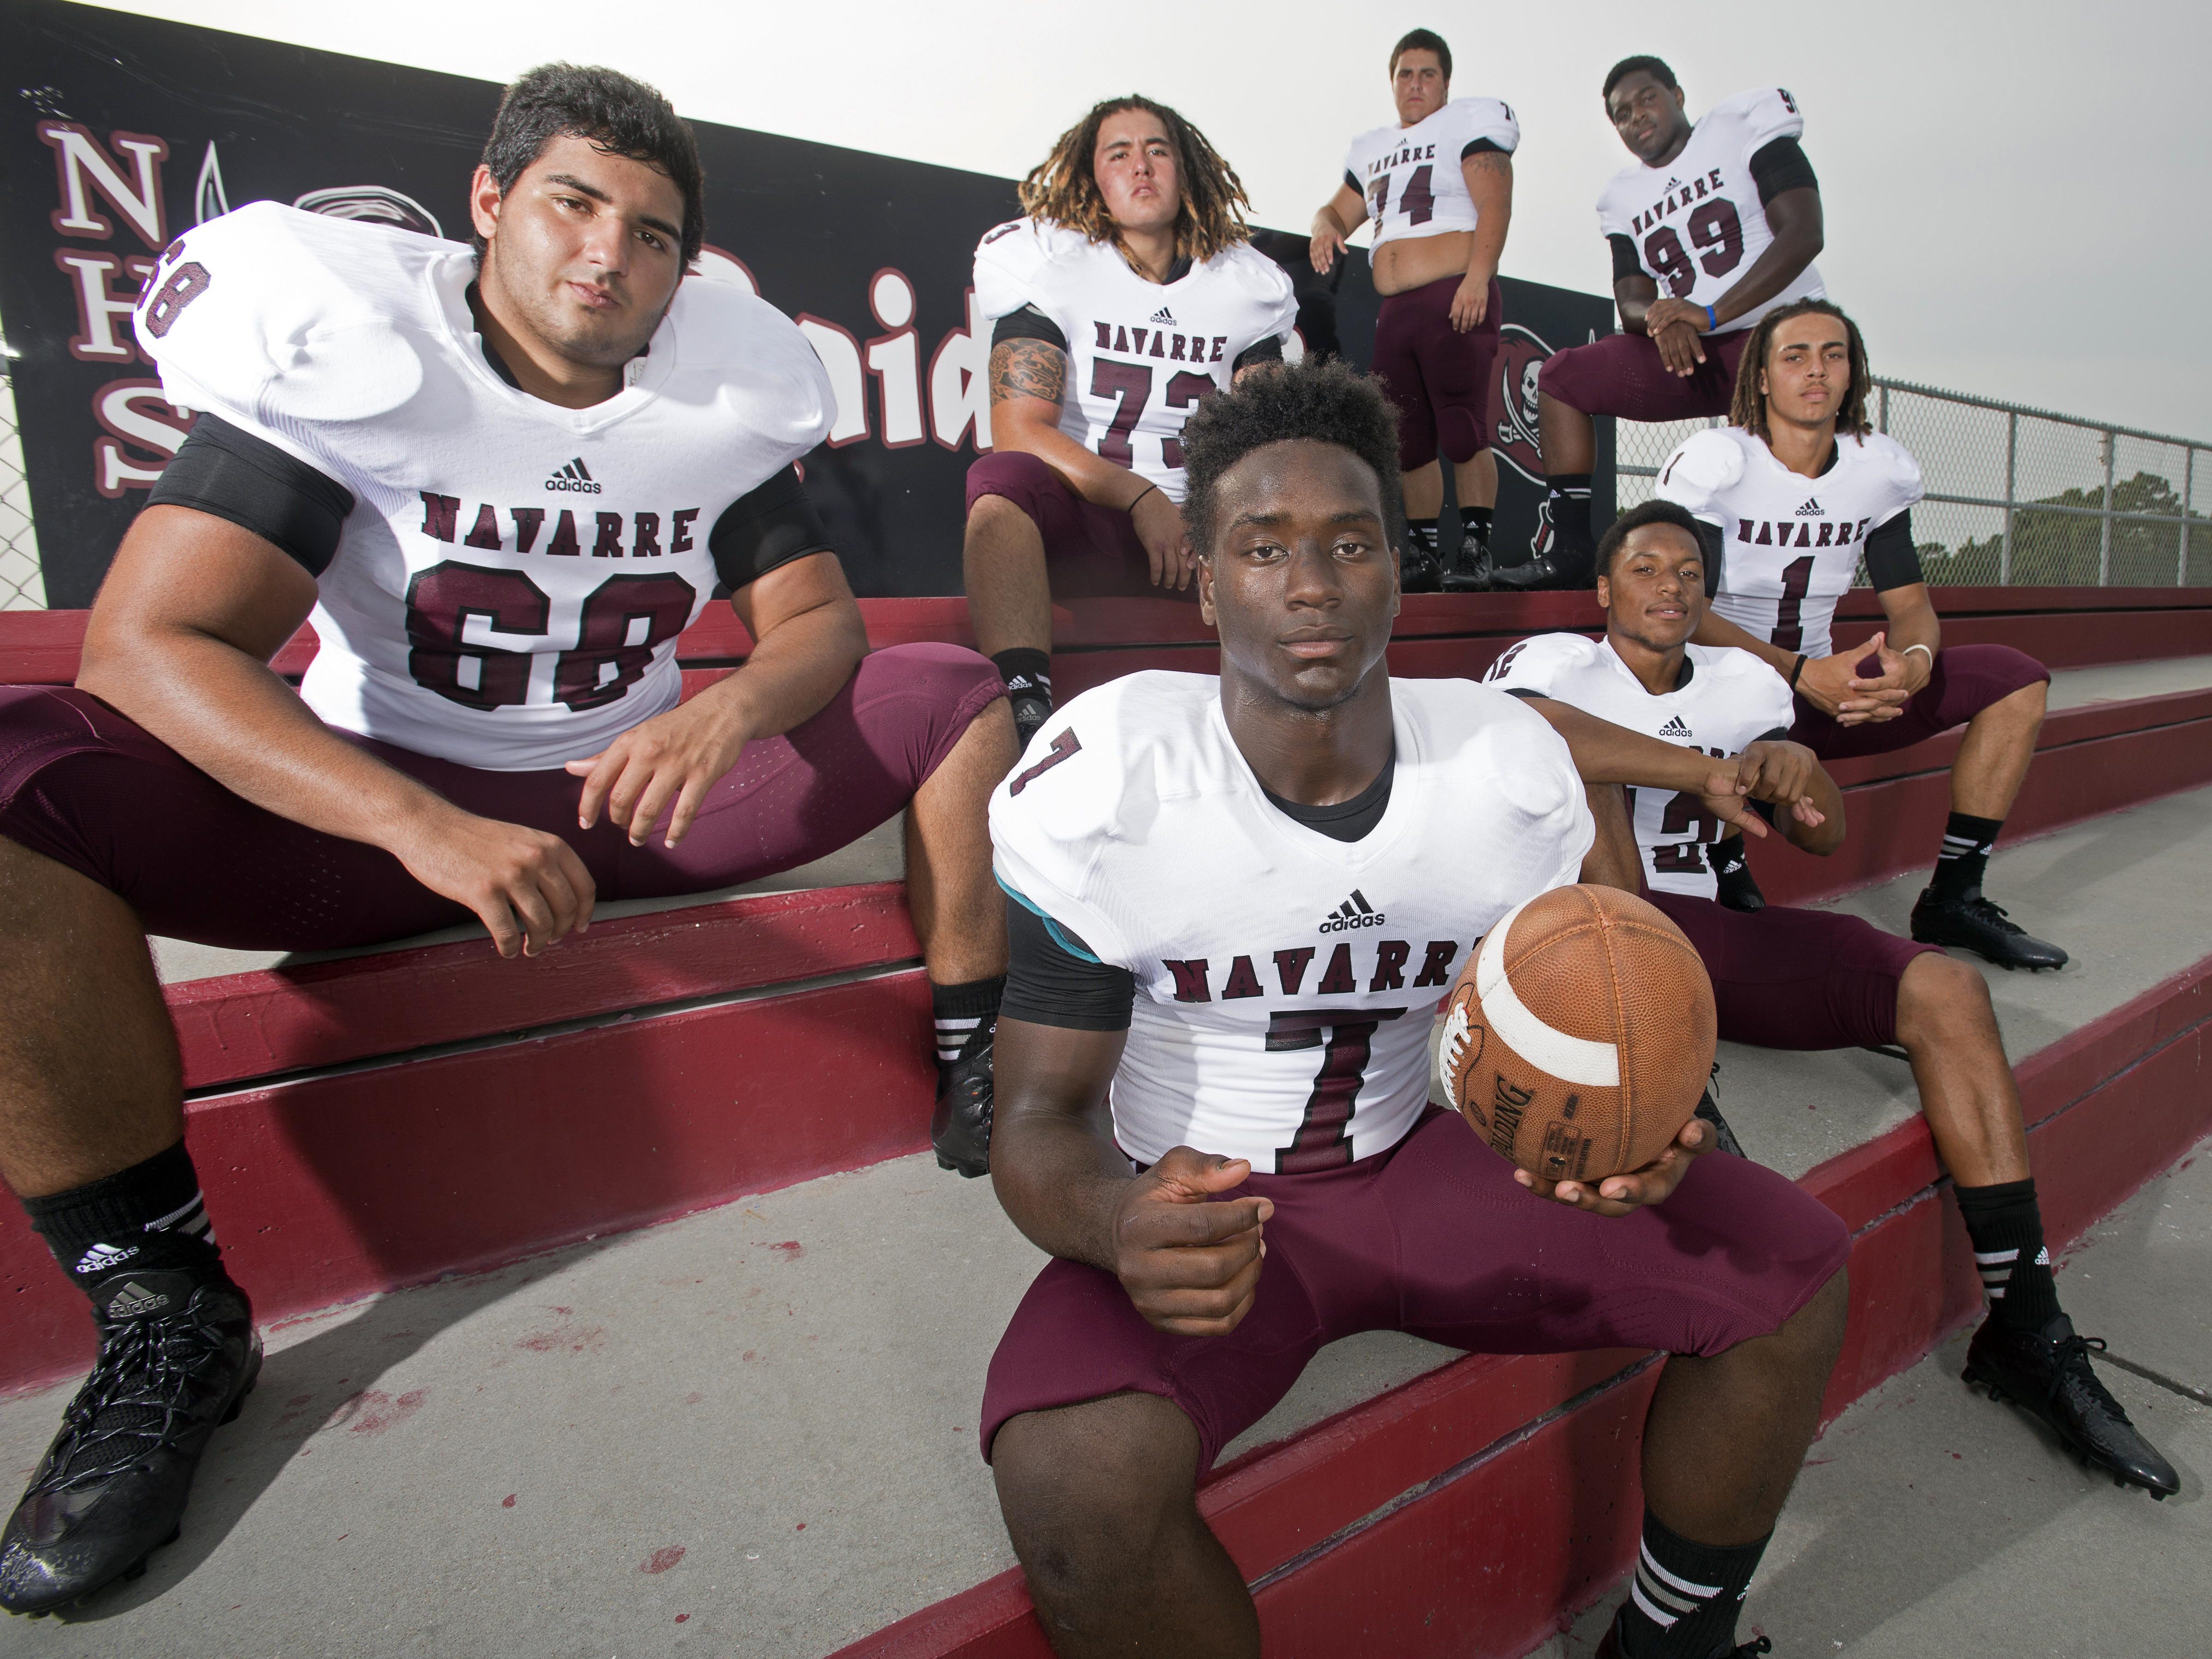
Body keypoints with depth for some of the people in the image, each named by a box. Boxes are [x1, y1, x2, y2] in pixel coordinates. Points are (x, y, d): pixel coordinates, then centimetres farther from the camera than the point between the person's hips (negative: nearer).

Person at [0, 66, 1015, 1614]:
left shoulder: (726, 394, -1)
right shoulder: (348, 342, -11)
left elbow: (823, 623, 0)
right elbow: (149, 640, -20)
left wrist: (735, 707, -26)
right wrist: (428, 830, -36)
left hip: (634, 788, 3)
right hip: (377, 805, -2)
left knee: (956, 694, -9)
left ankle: (982, 1074, -2)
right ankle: (167, 1311, -13)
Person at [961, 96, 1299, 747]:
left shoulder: (1250, 285, 13)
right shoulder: (1049, 265, 4)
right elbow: (1019, 431, -8)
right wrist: (1141, 500, -20)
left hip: (1201, 525, 3)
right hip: (1079, 522, -2)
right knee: (1002, 477, -33)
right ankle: (1027, 714, -46)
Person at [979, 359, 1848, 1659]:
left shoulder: (1517, 767, -8)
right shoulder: (1101, 778, -19)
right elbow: (1043, 1111, -17)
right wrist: (1117, 1224, -40)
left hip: (1414, 1163, 4)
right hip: (1201, 1204, -3)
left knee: (1793, 1264, -6)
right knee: (1074, 1480, -33)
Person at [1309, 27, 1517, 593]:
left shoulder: (1470, 125, 5)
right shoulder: (1372, 150, 25)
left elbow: (1494, 207, -7)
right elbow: (1339, 210, 30)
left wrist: (1477, 277, -21)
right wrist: (1325, 227, 5)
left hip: (1456, 299, -6)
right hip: (1394, 309, 7)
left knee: (1463, 431, -14)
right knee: (1407, 439, 6)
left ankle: (1475, 548, -11)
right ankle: (1424, 555, 13)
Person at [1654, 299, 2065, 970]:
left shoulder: (1883, 469, 6)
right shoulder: (1713, 463, -13)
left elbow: (1909, 604, 7)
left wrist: (1914, 661, -18)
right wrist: (1801, 673, -31)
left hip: (1830, 691, 6)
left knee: (2017, 679, -3)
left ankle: (1954, 898, 0)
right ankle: (1731, 885, -21)